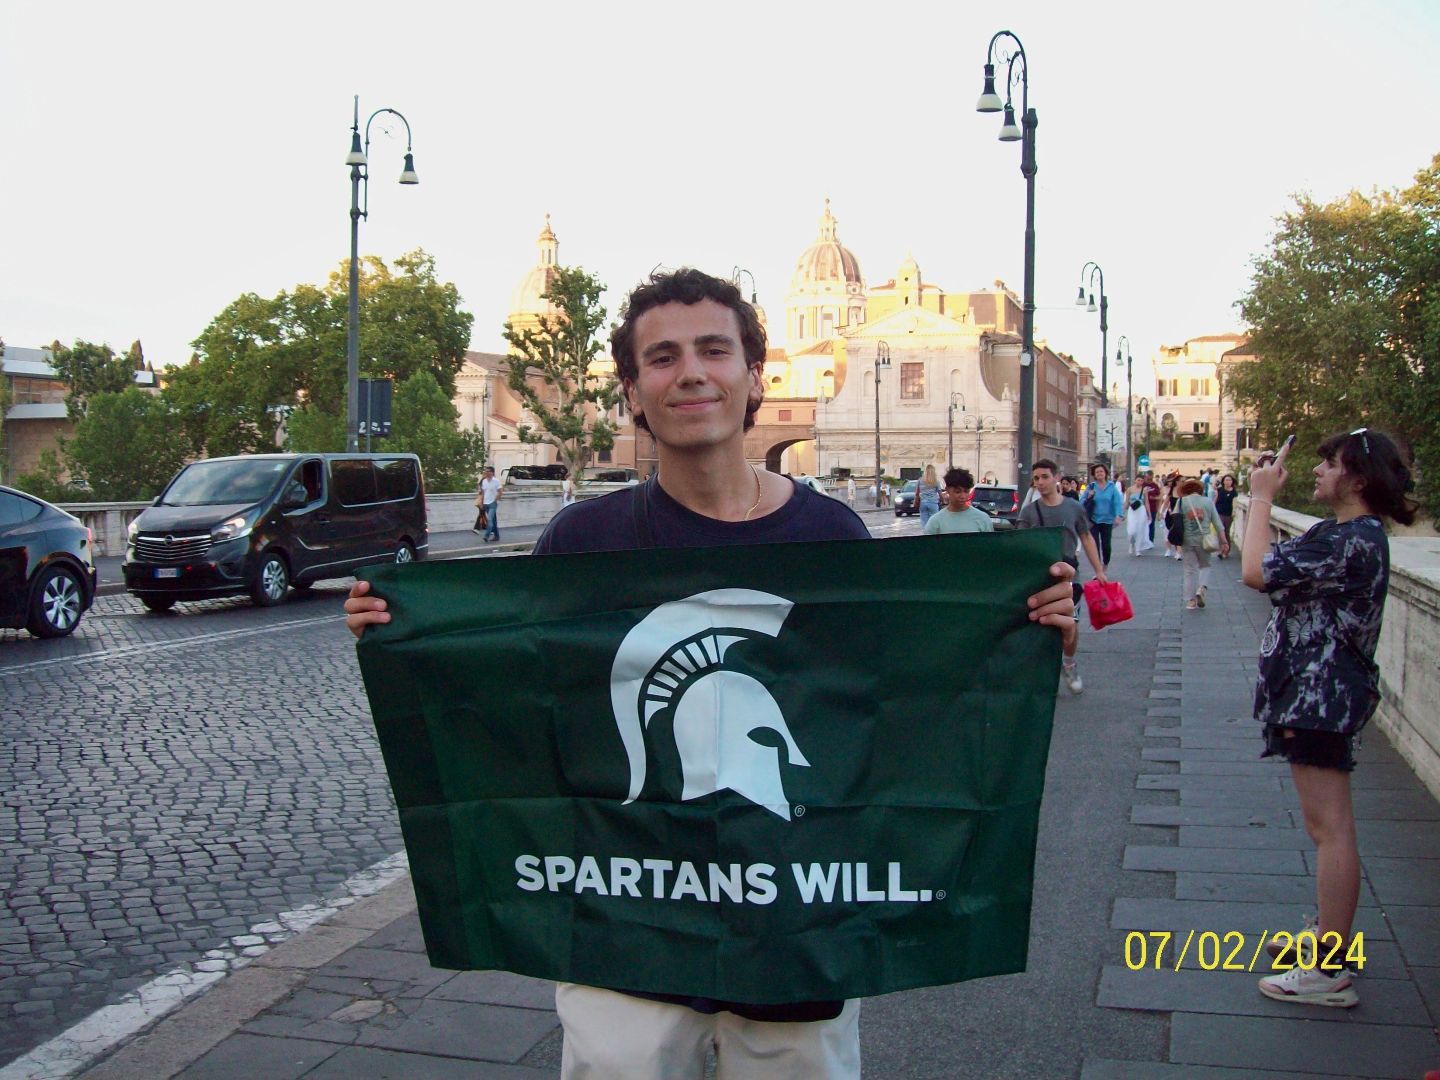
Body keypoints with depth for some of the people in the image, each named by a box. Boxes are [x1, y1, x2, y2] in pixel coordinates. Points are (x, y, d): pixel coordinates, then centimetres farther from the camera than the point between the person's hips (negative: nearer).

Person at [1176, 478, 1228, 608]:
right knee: (1205, 566, 20)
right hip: (1203, 540, 1)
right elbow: (1217, 523, 4)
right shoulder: (1208, 502, 3)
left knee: (1190, 570, 7)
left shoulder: (1181, 501, -1)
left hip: (1187, 540, -1)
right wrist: (1224, 541, 6)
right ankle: (1201, 589, -5)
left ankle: (1190, 600, 4)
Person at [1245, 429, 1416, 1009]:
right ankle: (1328, 934, 34)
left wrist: (1262, 495, -17)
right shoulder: (1347, 534, 13)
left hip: (1322, 695, -12)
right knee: (1326, 826, 20)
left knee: (1330, 829, -7)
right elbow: (1275, 563, 18)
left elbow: (1257, 571, -25)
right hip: (1317, 693, 12)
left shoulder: (1353, 540, -21)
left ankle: (1331, 972, -2)